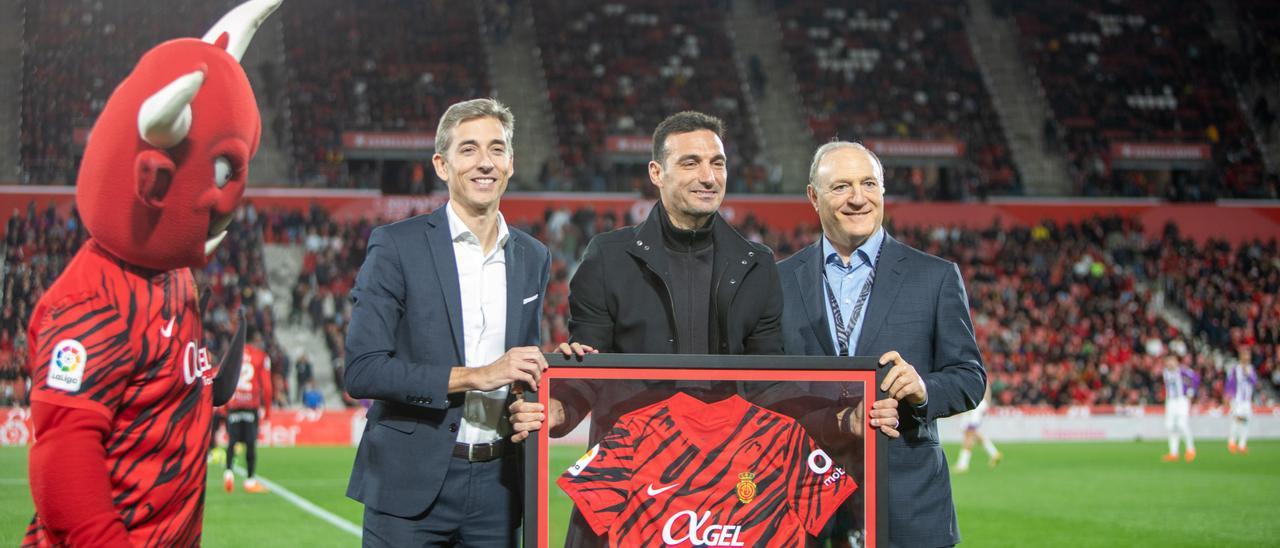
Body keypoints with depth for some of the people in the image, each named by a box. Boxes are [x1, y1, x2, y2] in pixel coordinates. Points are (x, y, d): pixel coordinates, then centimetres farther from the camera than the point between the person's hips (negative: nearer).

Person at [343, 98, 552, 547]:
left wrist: (532, 409, -1)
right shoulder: (396, 245, -5)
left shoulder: (533, 258, 12)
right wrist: (474, 376, -18)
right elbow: (362, 371, -13)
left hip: (496, 486, 5)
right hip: (411, 484, -4)